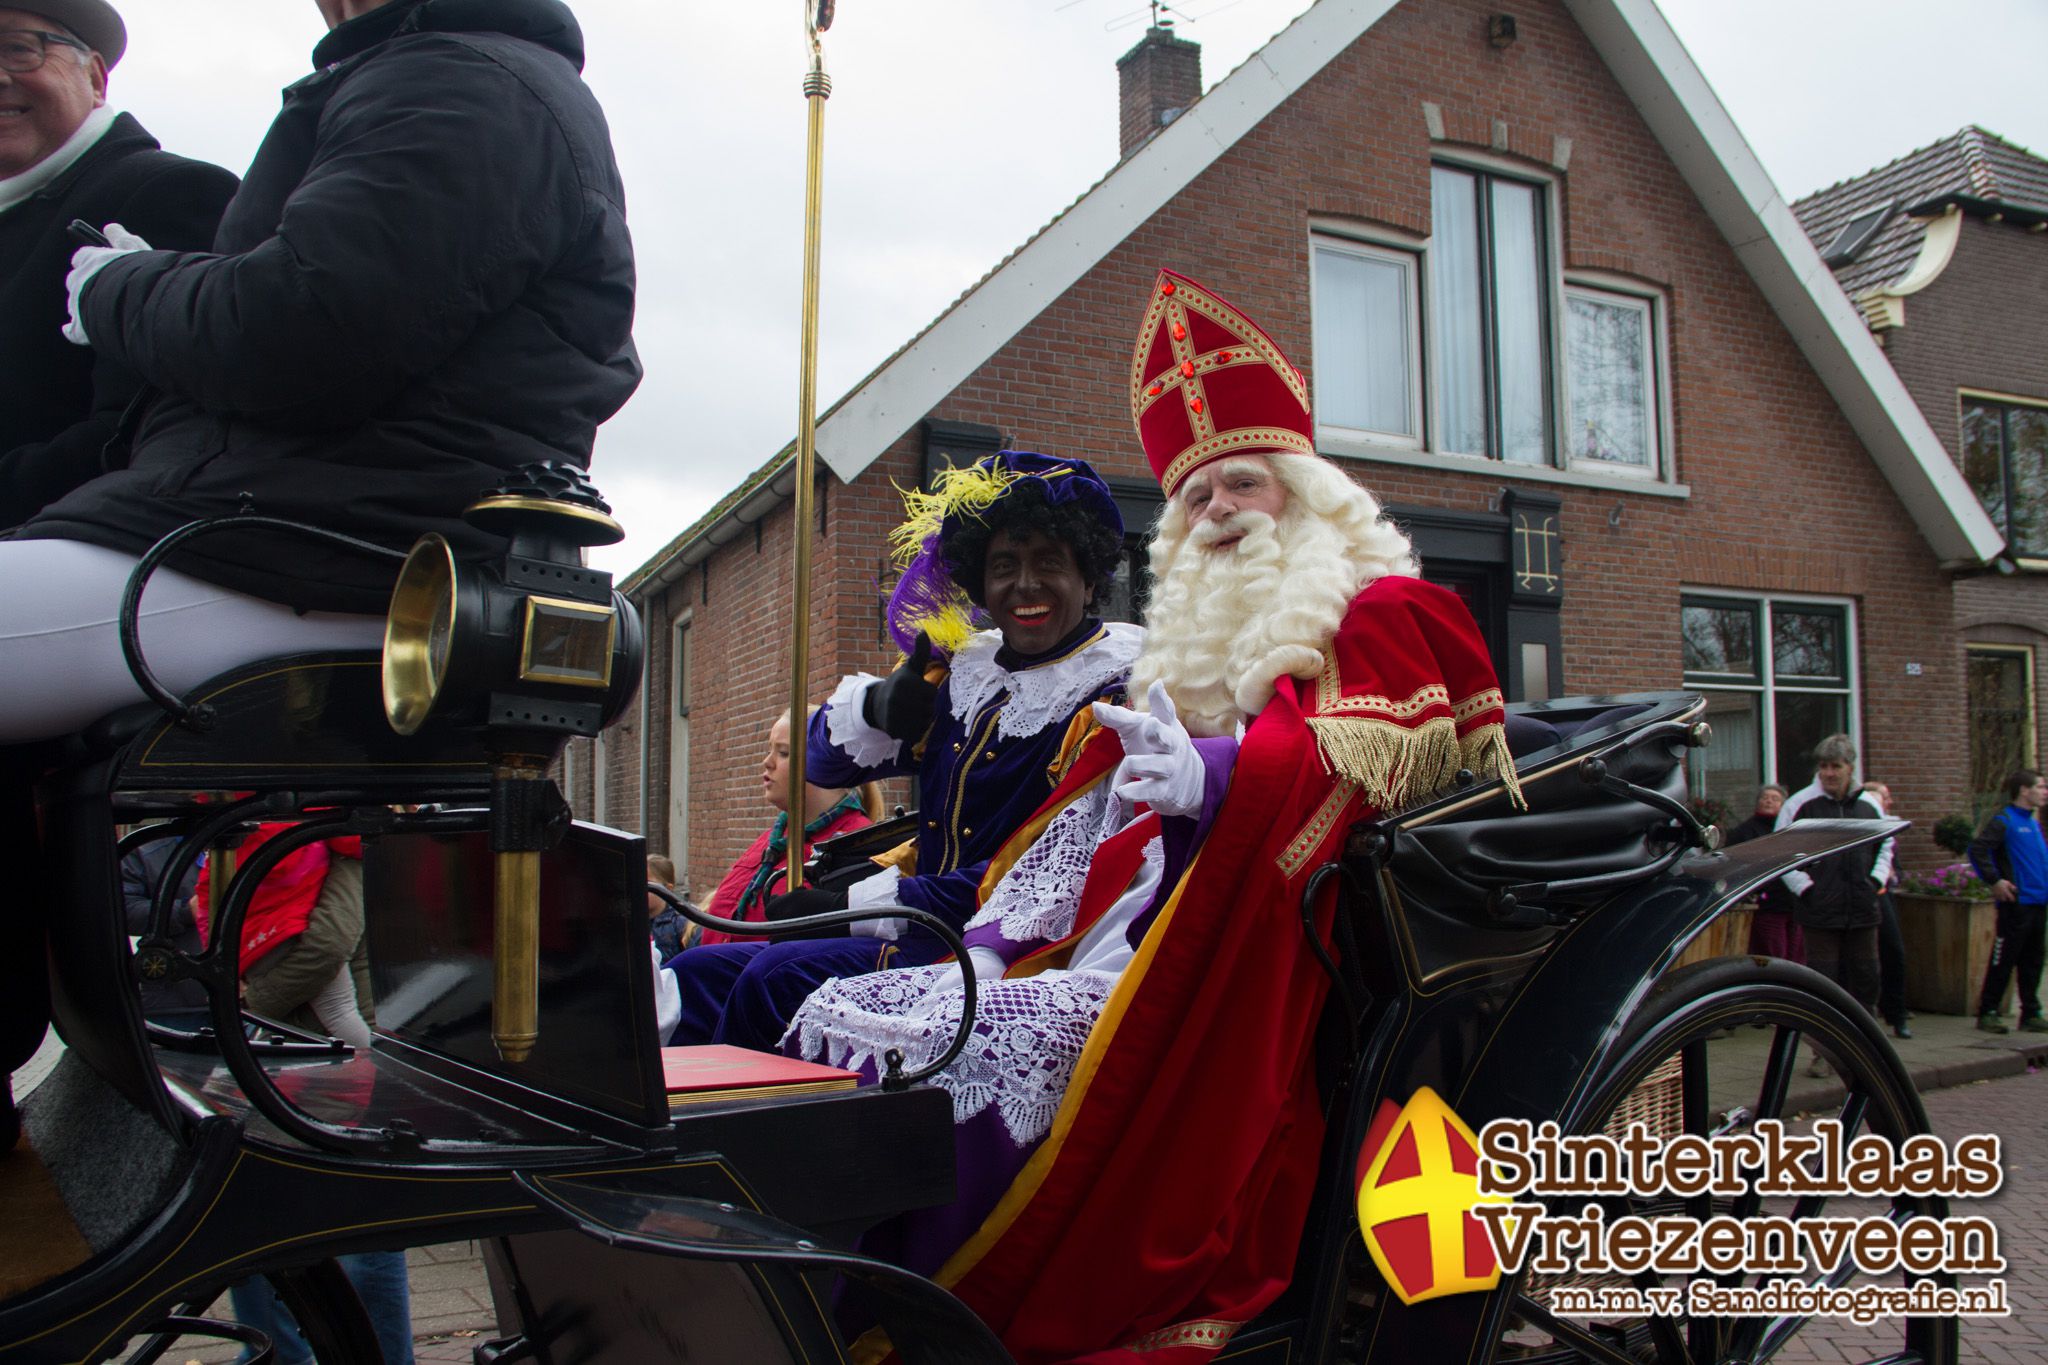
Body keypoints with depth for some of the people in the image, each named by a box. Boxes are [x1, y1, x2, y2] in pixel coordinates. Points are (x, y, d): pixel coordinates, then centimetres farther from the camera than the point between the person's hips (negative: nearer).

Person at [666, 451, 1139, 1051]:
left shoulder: (1113, 692, -9)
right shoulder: (963, 670, 12)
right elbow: (825, 761, 17)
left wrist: (854, 904, -16)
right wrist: (878, 706, -9)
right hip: (926, 934, 7)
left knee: (779, 977, -25)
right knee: (696, 973, -2)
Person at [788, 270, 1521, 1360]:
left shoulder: (1376, 609, 8)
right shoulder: (1191, 644, 28)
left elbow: (1376, 750, -13)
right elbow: (1091, 809, 17)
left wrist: (1217, 775, -32)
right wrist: (993, 942, 3)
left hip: (1240, 973, -8)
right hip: (1107, 954, 8)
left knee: (960, 1050, -31)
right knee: (836, 1022, -10)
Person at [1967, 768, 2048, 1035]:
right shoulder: (2004, 821, -10)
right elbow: (1977, 850, -20)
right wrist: (1995, 881, -20)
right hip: (2016, 902, -8)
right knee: (2004, 959, -4)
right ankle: (1988, 1012, 3)